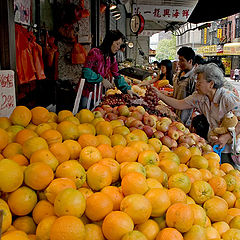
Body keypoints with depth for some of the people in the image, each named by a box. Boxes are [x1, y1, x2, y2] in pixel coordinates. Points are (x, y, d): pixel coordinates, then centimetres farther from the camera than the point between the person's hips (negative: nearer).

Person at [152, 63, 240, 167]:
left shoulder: (228, 98, -20)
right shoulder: (199, 96, -1)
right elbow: (179, 104, 3)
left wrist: (227, 136, -31)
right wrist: (159, 95, -4)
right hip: (213, 144, 6)